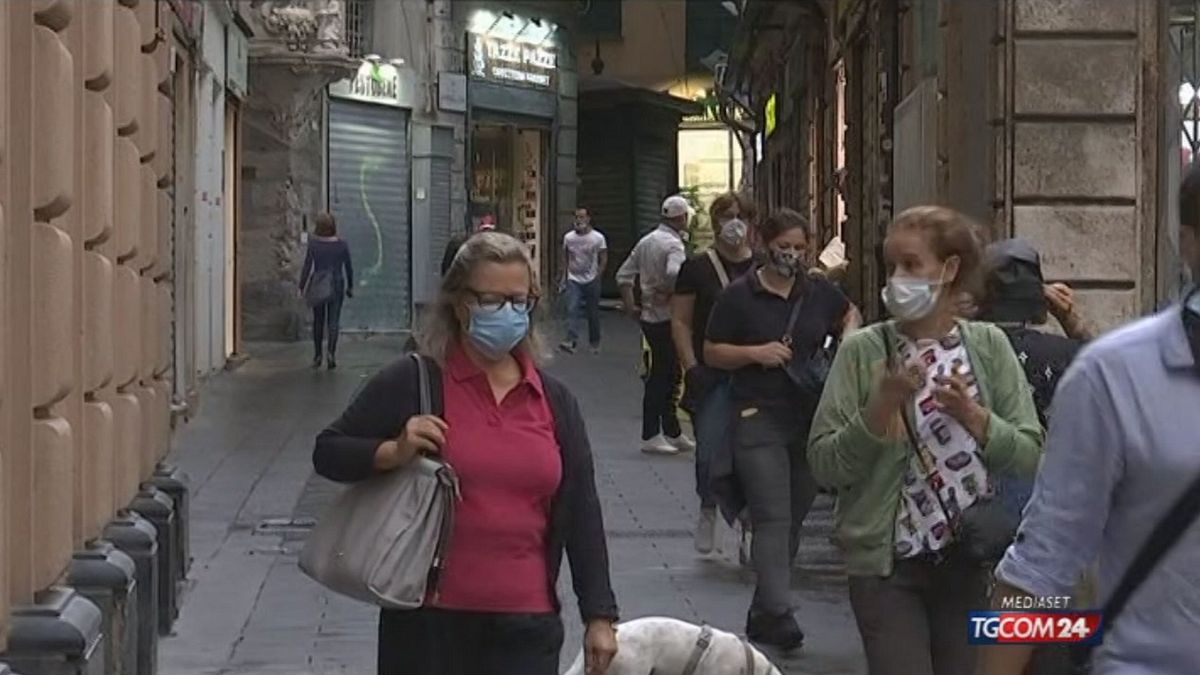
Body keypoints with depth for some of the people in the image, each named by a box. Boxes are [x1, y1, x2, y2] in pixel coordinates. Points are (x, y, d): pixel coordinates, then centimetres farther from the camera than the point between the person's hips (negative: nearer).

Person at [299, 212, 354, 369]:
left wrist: (302, 287, -2)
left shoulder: (313, 244, -8)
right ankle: (331, 352, -17)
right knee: (333, 321, 3)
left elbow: (307, 267, -8)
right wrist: (350, 287, 15)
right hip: (336, 285, 0)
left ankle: (317, 355, 19)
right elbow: (349, 268, 3)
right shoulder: (342, 246, -4)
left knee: (318, 321, 13)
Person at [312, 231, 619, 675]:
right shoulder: (411, 384, -1)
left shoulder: (554, 401, 10)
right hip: (428, 621, -2)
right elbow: (328, 452, 4)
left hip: (526, 627, 2)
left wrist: (600, 616, 8)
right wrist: (394, 453, -16)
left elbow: (581, 513, 11)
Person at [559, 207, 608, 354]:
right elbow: (565, 258, 11)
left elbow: (603, 260, -1)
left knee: (593, 314, 8)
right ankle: (571, 342, -22)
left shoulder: (598, 238, -4)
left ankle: (594, 343, 22)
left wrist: (597, 275, -8)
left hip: (591, 281, -1)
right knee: (572, 310, -14)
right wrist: (564, 276, 3)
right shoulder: (568, 237, 4)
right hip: (573, 280, 1)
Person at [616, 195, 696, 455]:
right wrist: (669, 294, -18)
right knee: (662, 377, -2)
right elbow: (674, 272, -36)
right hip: (667, 317, -9)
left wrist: (631, 306, 12)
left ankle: (673, 433, 22)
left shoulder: (646, 241, 11)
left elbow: (623, 275, 13)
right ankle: (650, 436, 1)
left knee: (666, 375, 15)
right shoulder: (673, 244, -15)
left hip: (648, 316, 9)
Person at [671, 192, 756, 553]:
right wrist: (692, 368, -9)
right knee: (710, 451, -9)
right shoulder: (697, 268, 1)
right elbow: (680, 322, 0)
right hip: (713, 376, -2)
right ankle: (708, 510, 17)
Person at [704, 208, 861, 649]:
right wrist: (756, 352, -14)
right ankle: (777, 613, -19)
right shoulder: (740, 296, -2)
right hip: (759, 419, -5)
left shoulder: (818, 292, 9)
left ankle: (761, 614, 19)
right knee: (773, 519, -14)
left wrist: (849, 335, 7)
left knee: (794, 518, 9)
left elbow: (850, 313, 29)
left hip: (811, 419, 5)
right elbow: (711, 352, 2)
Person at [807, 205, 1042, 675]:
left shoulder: (989, 346, 1)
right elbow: (823, 464, -7)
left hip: (975, 560, 2)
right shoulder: (862, 350, -4)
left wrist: (975, 418, -16)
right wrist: (879, 410, -20)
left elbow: (1031, 456, -1)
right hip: (888, 564, -2)